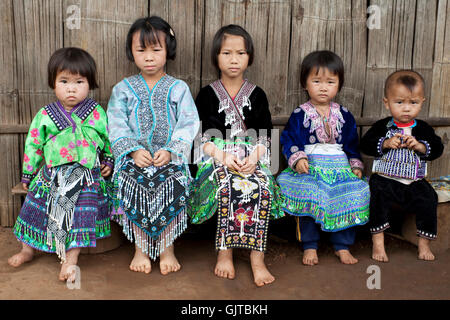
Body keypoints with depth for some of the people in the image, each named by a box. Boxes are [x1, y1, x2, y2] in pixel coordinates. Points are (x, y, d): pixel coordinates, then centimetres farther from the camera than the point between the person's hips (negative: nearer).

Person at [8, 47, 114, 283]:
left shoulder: (97, 113, -1)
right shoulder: (45, 115, 1)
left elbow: (109, 138, 11)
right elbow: (33, 145, 8)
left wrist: (109, 162, 6)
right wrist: (27, 174, 11)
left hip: (86, 176, -2)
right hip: (51, 174, 2)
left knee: (81, 212, -13)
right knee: (37, 206, 3)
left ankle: (71, 259, -5)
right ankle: (28, 248, 24)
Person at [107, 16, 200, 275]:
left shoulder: (179, 88, 7)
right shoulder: (123, 89, 11)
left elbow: (188, 125, 0)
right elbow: (117, 127, 4)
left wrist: (170, 151, -15)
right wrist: (135, 150, -12)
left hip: (171, 156, -1)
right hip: (135, 155, 1)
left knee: (172, 185, -29)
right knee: (133, 184, -28)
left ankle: (167, 247, -10)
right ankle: (140, 248, -9)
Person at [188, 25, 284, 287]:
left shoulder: (257, 95, 13)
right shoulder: (207, 95, 8)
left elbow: (265, 135, 8)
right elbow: (200, 137, 1)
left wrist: (254, 157, -13)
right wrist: (222, 157, -17)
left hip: (252, 157, 2)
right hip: (216, 155, -1)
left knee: (262, 189, -31)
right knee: (227, 187, -35)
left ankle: (257, 258, -26)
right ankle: (225, 253, -22)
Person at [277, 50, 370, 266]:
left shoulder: (344, 115, 13)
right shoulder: (300, 115, 2)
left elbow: (352, 145, 18)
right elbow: (289, 141, -2)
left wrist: (356, 166, 6)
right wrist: (297, 159, -19)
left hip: (340, 168, 3)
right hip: (310, 168, -3)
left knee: (350, 199, -15)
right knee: (308, 199, -24)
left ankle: (342, 246, 4)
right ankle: (310, 246, -6)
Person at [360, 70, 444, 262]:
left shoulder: (423, 129, 8)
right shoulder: (382, 127, 2)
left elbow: (437, 149, 4)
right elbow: (365, 144, -4)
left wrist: (420, 146, -14)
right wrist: (386, 143, -17)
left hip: (414, 181, 2)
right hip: (385, 178, -1)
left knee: (428, 199, -20)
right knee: (378, 196, -27)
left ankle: (424, 243, -2)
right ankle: (378, 242, -17)